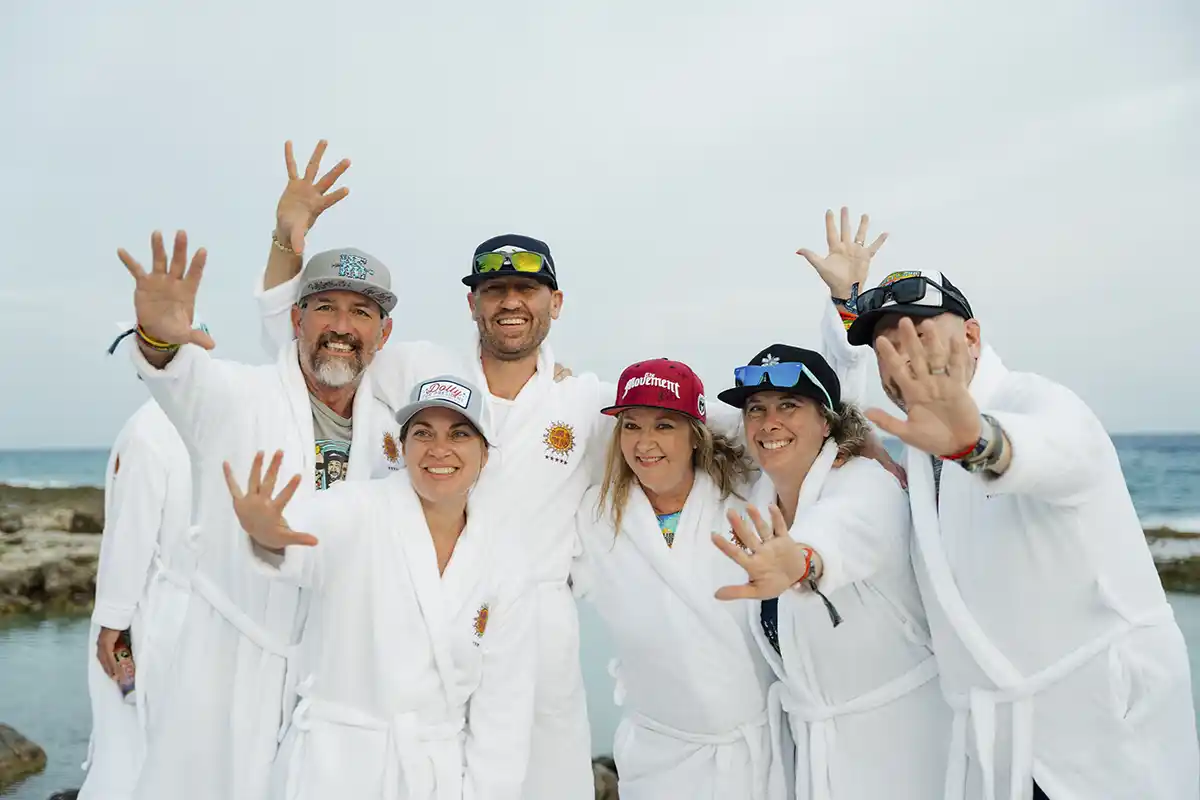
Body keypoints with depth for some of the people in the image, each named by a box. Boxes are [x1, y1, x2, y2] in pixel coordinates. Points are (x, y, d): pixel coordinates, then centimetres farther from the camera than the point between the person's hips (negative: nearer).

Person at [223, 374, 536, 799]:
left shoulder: (505, 569, -3)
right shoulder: (359, 512, -11)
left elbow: (503, 704, 1)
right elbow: (300, 543, -34)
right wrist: (267, 535, -54)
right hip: (333, 766, -2)